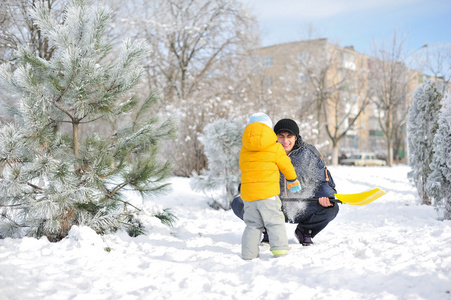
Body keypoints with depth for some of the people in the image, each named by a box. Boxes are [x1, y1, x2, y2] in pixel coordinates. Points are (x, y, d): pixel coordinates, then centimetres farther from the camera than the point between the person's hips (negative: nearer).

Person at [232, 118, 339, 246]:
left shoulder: (308, 153, -6)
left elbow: (324, 181, -3)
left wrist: (325, 197, -25)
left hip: (301, 210, -1)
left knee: (331, 208, -26)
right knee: (238, 203, -18)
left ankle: (304, 231, 6)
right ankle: (269, 231, 9)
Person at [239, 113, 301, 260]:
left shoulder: (244, 149, 11)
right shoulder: (275, 147, 0)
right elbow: (286, 165, 10)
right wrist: (293, 181, 28)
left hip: (247, 193, 4)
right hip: (268, 192, -4)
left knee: (252, 224, 12)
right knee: (275, 222, 6)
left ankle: (248, 254, 9)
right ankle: (279, 248, -4)